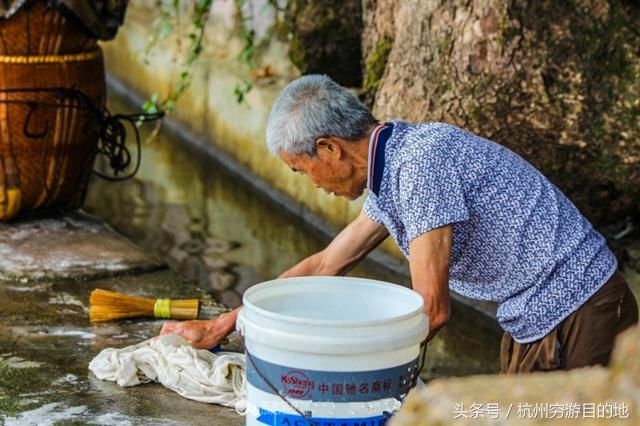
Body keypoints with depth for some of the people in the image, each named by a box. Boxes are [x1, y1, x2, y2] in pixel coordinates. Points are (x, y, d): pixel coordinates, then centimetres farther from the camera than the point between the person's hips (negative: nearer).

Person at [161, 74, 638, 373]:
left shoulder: (421, 161, -22)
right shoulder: (393, 171, 8)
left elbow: (431, 310, -22)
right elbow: (324, 265, 18)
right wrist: (219, 326, 20)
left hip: (576, 315, -9)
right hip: (535, 320, 9)